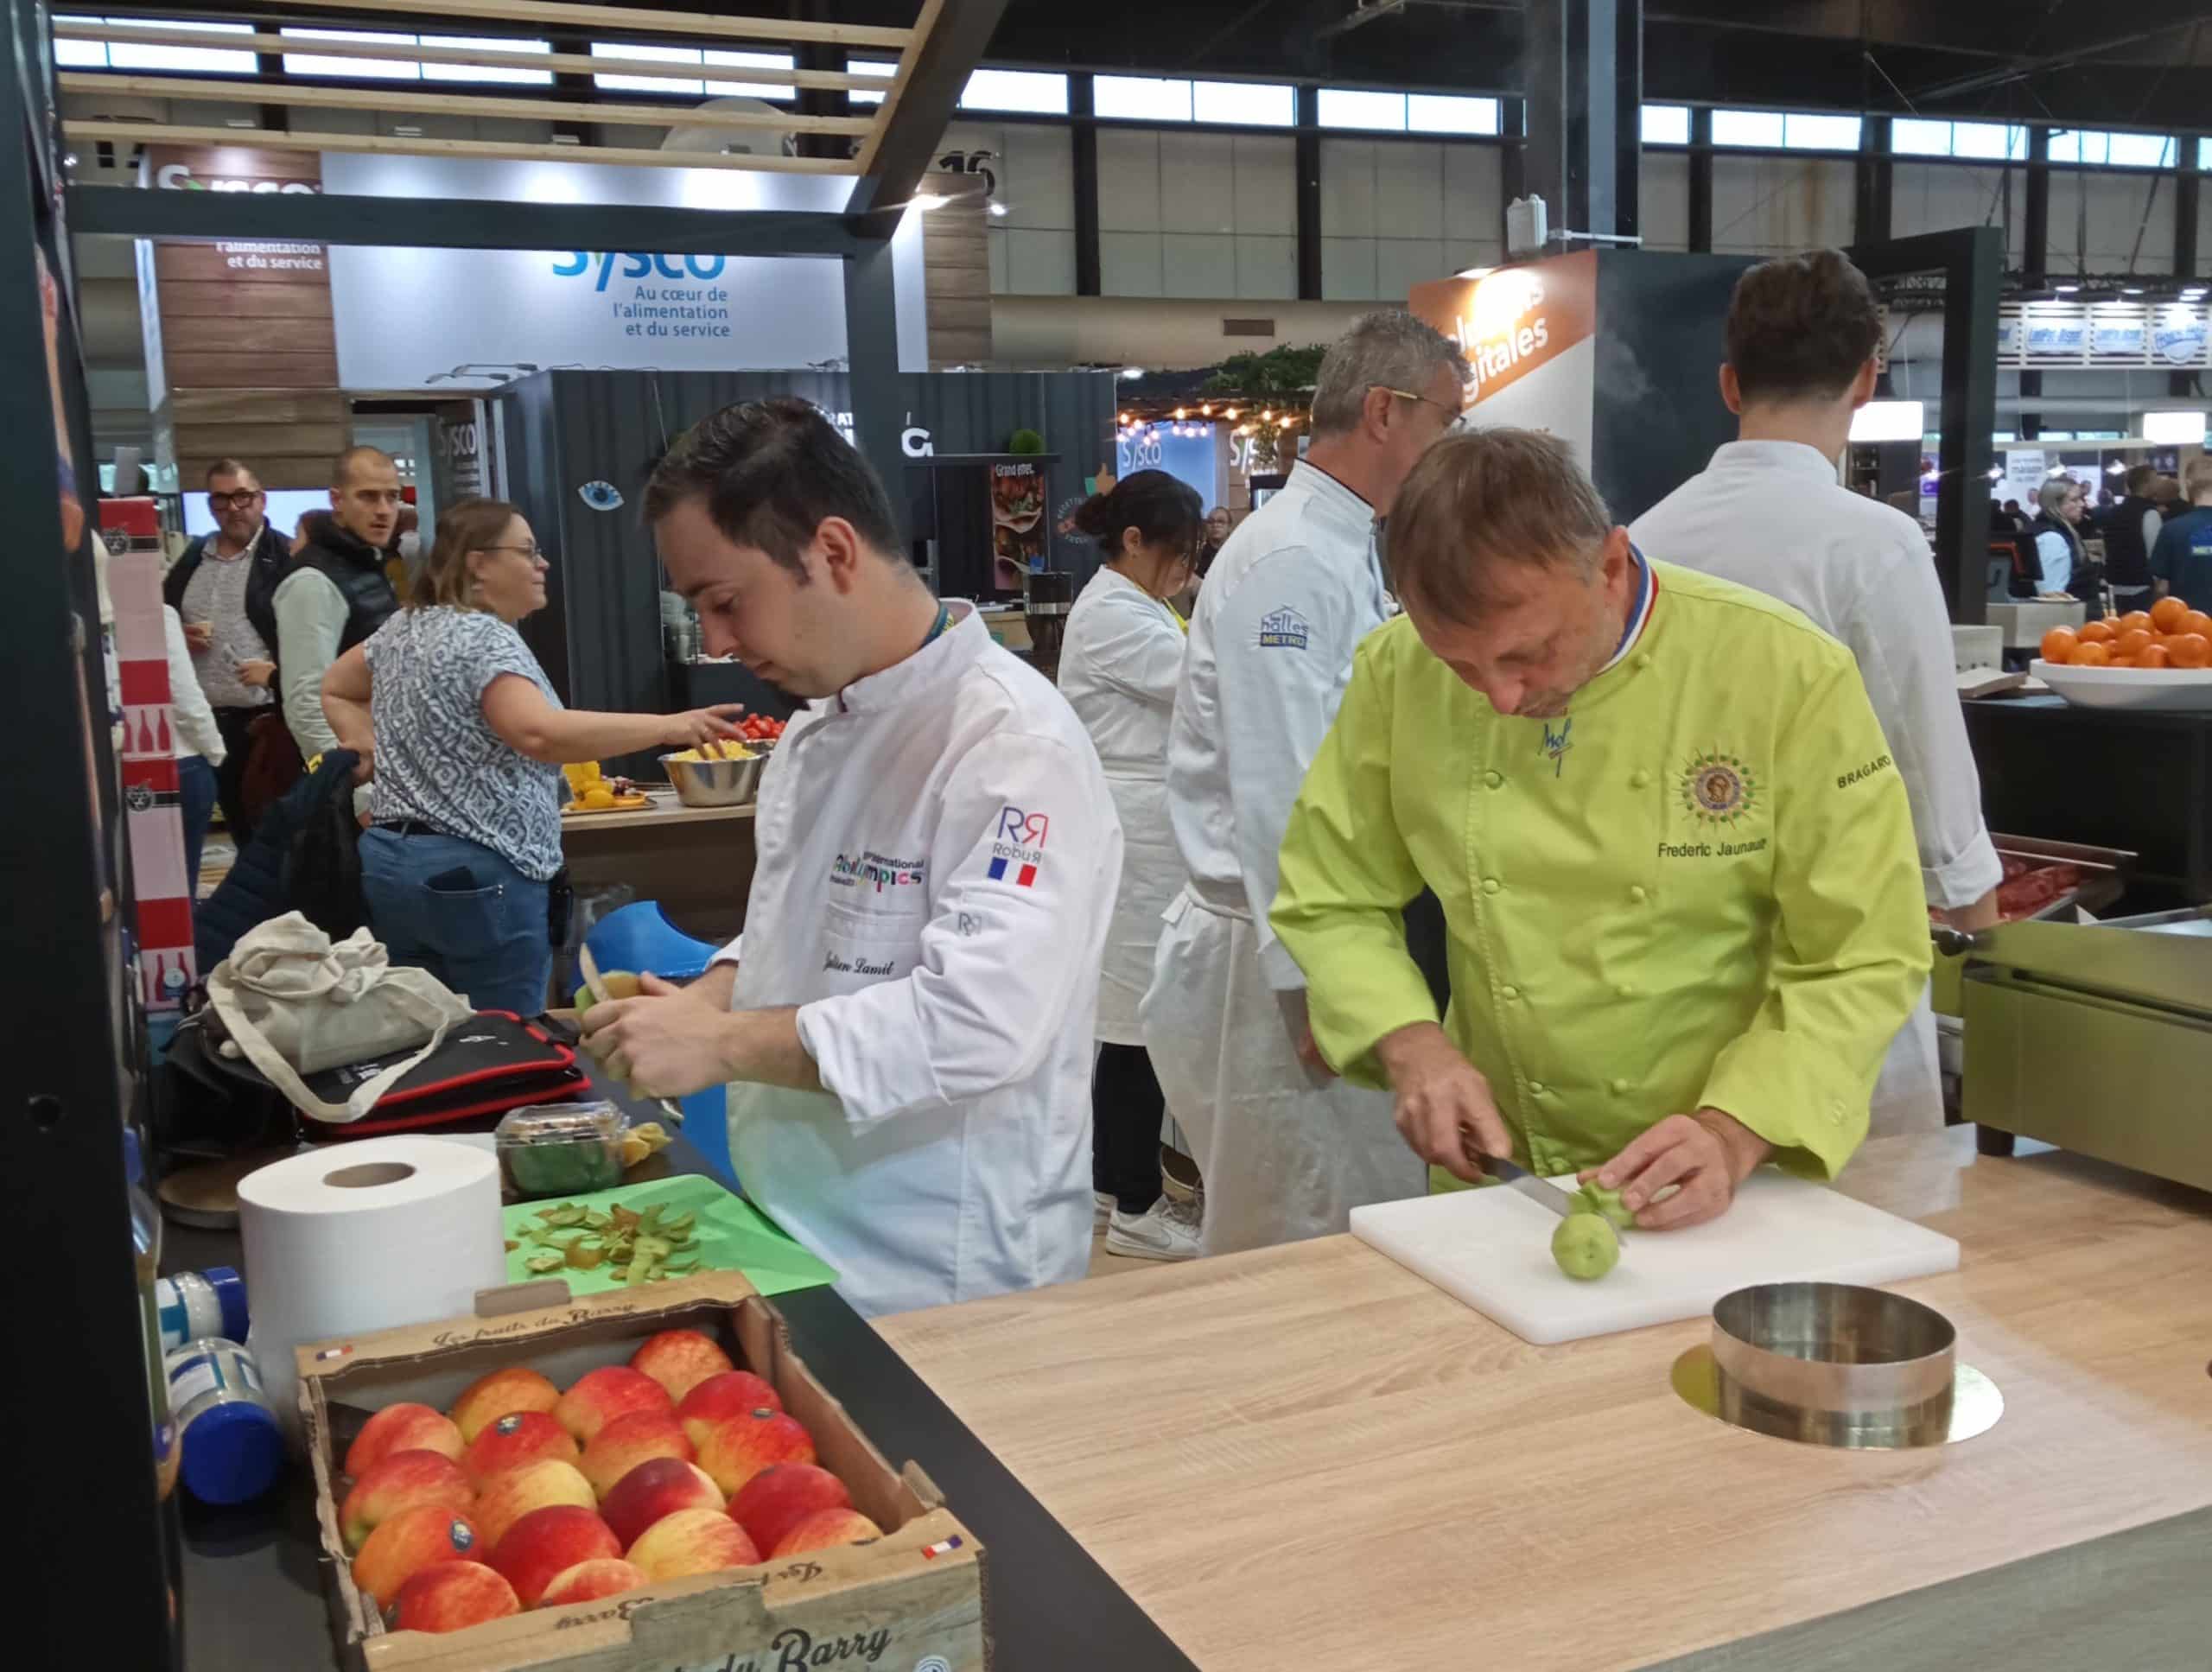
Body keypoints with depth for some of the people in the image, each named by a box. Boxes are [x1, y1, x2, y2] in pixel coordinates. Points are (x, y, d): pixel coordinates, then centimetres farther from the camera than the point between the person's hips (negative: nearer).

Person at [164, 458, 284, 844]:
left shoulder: (284, 557, -4)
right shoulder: (192, 558, 14)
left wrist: (277, 669, -19)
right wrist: (179, 637, 1)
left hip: (268, 717, -6)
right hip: (205, 718, 6)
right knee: (240, 826, 14)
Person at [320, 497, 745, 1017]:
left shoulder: (403, 627, 14)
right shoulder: (486, 639, -14)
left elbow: (334, 689, 28)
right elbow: (540, 733, -31)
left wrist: (379, 750, 14)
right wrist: (668, 727, -31)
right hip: (476, 873, -9)